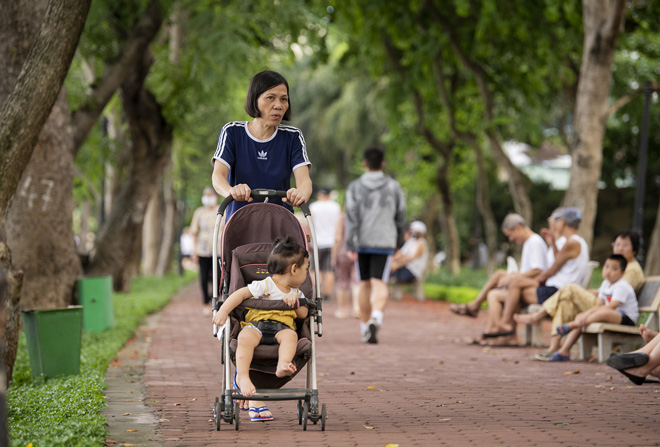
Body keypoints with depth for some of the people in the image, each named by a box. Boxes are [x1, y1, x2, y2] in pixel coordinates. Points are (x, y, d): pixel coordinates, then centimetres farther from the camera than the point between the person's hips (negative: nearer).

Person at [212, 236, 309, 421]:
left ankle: (283, 365, -52)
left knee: (290, 335, -33)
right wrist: (223, 311, -18)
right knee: (246, 338, -37)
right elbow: (240, 294, -6)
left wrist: (295, 303, 0)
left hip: (282, 327, 3)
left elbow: (303, 314, 20)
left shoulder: (296, 293, 23)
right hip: (256, 323, -3)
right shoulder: (265, 286, 1)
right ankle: (242, 376, -44)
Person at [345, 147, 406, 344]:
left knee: (365, 285, 13)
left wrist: (350, 245, -9)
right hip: (385, 242, -1)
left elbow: (351, 217, -8)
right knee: (380, 285, -7)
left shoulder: (355, 187, 0)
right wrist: (398, 239, 23)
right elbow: (400, 216, 9)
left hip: (362, 242, 1)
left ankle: (365, 328, 20)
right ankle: (376, 317, -33)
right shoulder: (393, 186, 3)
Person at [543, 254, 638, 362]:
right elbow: (599, 304, 8)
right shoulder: (606, 283, 13)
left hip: (627, 319, -9)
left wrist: (590, 312, -26)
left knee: (604, 313, -40)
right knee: (580, 317, -4)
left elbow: (611, 307, -26)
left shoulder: (622, 287, -16)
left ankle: (572, 325, -24)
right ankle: (564, 351, -10)